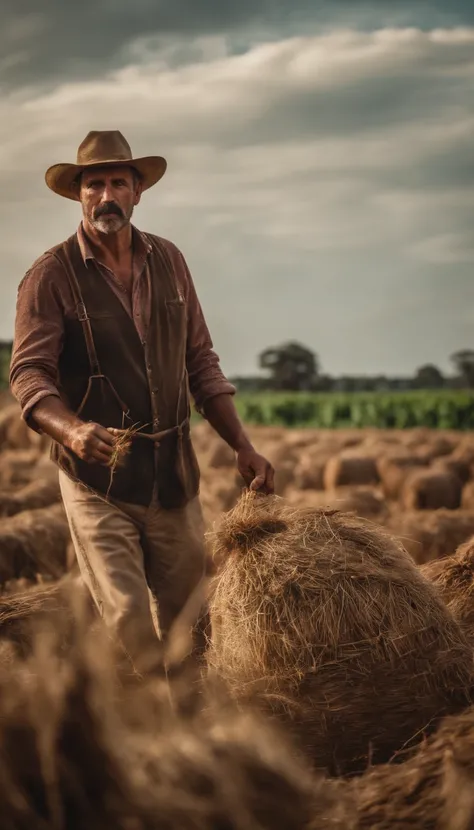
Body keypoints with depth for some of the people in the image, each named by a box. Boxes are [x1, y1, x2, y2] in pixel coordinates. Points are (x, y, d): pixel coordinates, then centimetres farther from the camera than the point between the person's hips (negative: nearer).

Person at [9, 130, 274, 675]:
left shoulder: (168, 261, 8)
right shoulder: (51, 275, -6)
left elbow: (200, 362, 12)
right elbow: (28, 373, -13)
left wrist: (242, 446, 4)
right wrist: (71, 428, -34)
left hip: (175, 472, 5)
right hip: (97, 478, -4)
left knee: (185, 616, 14)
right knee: (126, 623, -6)